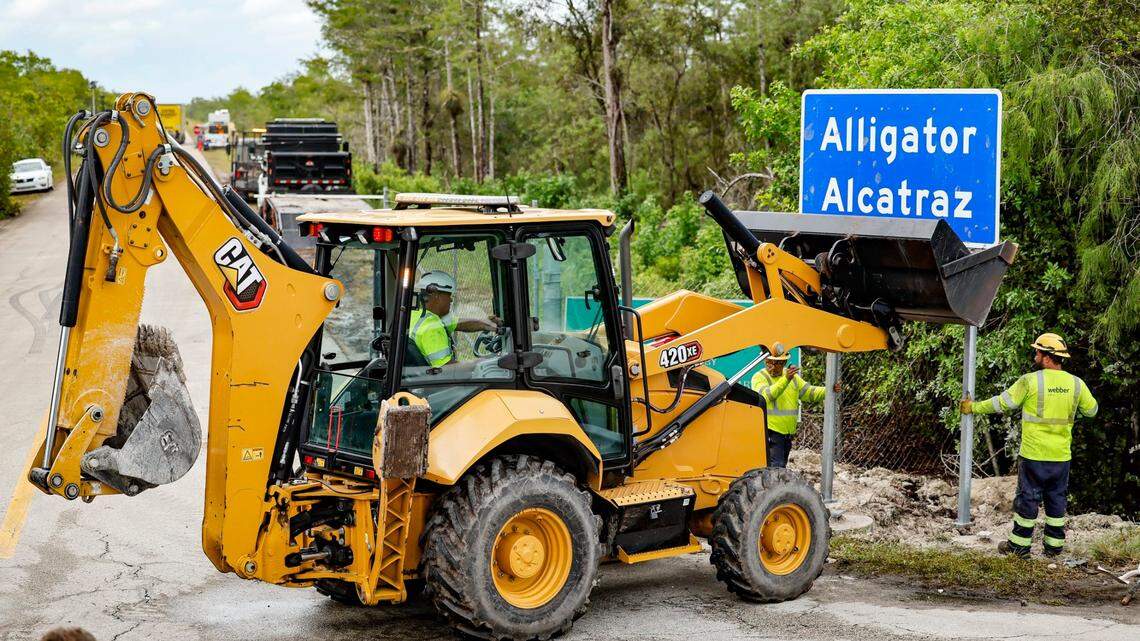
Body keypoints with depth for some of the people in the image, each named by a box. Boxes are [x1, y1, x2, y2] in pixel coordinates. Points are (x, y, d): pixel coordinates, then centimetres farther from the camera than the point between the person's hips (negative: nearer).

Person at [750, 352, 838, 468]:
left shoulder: (792, 376, 12)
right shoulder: (759, 377, -8)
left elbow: (809, 392, 15)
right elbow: (766, 395, -26)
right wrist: (785, 380, -37)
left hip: (788, 432, 7)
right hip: (770, 431, -7)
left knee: (781, 467, 15)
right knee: (776, 468, -18)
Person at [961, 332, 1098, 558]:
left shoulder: (1030, 381, -13)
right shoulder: (1076, 383, -2)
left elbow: (1002, 403, -6)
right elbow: (1091, 410, 13)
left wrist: (973, 407, 6)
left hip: (1033, 455, -3)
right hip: (1062, 455, 3)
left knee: (1027, 498, 6)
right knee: (1057, 499, 14)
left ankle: (1020, 544, 13)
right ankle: (1054, 544, 19)